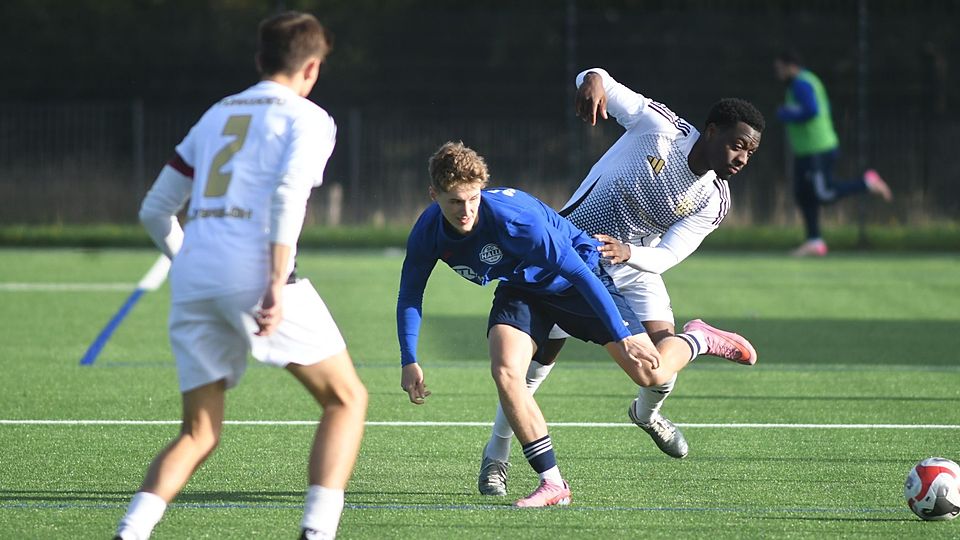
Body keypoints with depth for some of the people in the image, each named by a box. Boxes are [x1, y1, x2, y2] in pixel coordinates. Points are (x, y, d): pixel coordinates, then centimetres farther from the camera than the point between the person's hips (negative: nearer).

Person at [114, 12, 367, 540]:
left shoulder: (216, 115, 25)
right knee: (346, 398, 7)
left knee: (198, 434, 12)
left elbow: (155, 210, 26)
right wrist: (278, 286, -17)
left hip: (191, 281, 6)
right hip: (254, 274, -6)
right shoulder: (307, 119, 7)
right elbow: (287, 194, -12)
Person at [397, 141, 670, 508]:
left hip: (574, 281, -4)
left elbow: (580, 272, -32)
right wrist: (409, 361, -11)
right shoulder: (428, 234, -21)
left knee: (649, 374, -9)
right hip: (521, 289, 5)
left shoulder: (514, 218, -37)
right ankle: (553, 484, -13)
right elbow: (409, 294, -2)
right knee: (505, 371, -23)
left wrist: (622, 336, -30)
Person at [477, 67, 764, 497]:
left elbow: (665, 256, -17)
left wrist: (627, 251, -38)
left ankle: (647, 413, 26)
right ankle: (496, 457, 14)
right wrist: (594, 80, -40)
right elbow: (602, 85, -15)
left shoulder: (713, 201, -12)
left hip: (633, 265, 3)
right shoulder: (659, 126, -21)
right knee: (539, 357, -6)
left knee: (663, 359, -12)